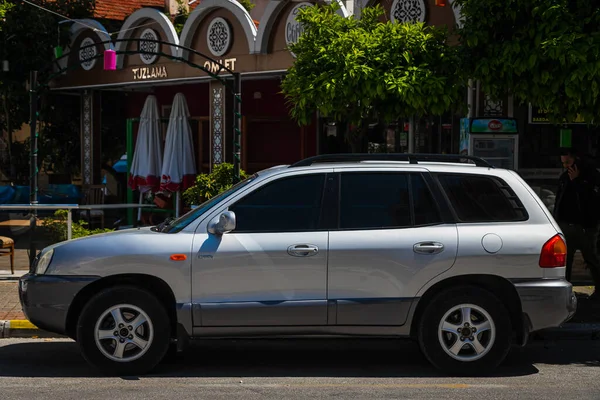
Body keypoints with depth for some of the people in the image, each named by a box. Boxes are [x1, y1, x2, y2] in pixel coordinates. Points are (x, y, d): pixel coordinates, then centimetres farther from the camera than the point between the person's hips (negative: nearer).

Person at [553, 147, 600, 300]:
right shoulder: (564, 177, 12)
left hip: (585, 225, -6)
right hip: (566, 224, 6)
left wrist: (576, 180, -19)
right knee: (564, 259, 5)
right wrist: (556, 220, 14)